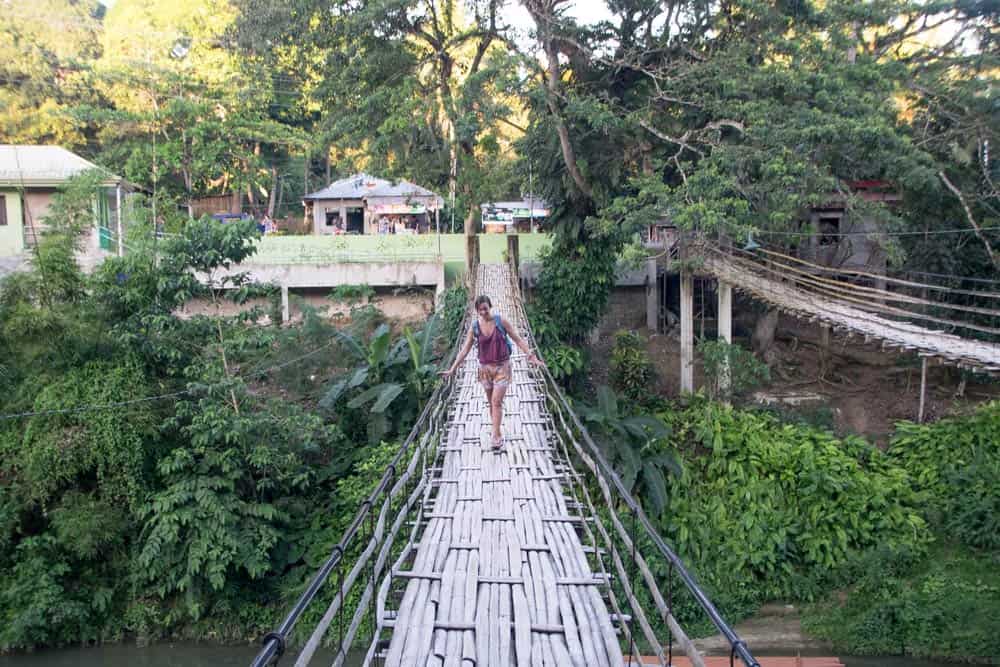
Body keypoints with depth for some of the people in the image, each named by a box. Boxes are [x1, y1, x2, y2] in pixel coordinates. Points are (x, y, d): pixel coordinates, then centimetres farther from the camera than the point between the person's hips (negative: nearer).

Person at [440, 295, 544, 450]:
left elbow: (518, 340, -4)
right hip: (485, 368, 3)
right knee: (491, 402, 10)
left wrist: (532, 357, -12)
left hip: (502, 367, -3)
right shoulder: (474, 327, -3)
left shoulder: (501, 322, -8)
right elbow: (465, 349, 1)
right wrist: (452, 369, -3)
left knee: (497, 402, -11)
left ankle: (496, 436, -8)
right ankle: (497, 435, 21)